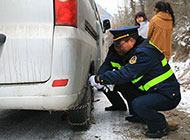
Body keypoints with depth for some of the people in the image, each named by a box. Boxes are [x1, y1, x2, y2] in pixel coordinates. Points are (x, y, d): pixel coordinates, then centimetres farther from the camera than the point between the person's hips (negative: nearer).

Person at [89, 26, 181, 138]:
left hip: (169, 95, -10)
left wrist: (98, 79, -20)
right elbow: (129, 72, 14)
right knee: (128, 93, 10)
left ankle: (161, 128, -6)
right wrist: (110, 83, 2)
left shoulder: (144, 53, -24)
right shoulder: (141, 48, 9)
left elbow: (125, 74, -28)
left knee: (138, 104, -29)